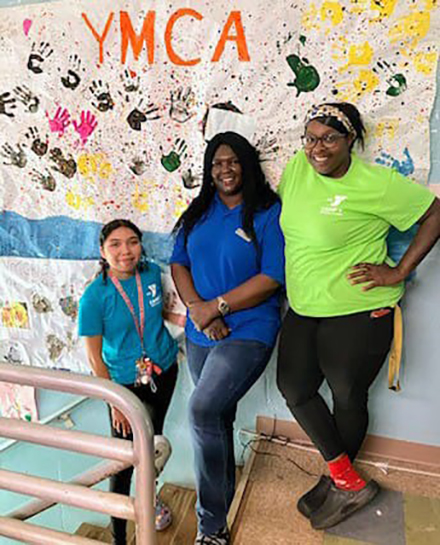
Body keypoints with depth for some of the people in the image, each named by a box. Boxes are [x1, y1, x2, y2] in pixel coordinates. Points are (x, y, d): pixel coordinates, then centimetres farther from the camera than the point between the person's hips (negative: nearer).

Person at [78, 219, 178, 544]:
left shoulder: (152, 273, -10)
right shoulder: (94, 297, -21)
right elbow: (95, 357, -14)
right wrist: (115, 402, -11)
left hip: (164, 371, 4)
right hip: (125, 382, -4)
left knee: (152, 439, 23)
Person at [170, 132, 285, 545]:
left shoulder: (269, 213, -8)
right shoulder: (198, 212, 8)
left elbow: (272, 278, -16)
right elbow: (179, 263, 6)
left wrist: (216, 306, -17)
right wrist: (196, 308, -11)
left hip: (247, 332, -5)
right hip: (199, 334, 6)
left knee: (202, 410, -20)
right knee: (218, 418, 18)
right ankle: (220, 511, 42)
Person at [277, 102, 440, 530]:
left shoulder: (376, 183, -16)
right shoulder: (297, 166, 1)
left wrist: (399, 271, -13)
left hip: (356, 312, -6)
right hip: (303, 307, 7)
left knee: (348, 397, 10)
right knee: (293, 387, 8)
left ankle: (337, 482, 38)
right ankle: (351, 484, 27)